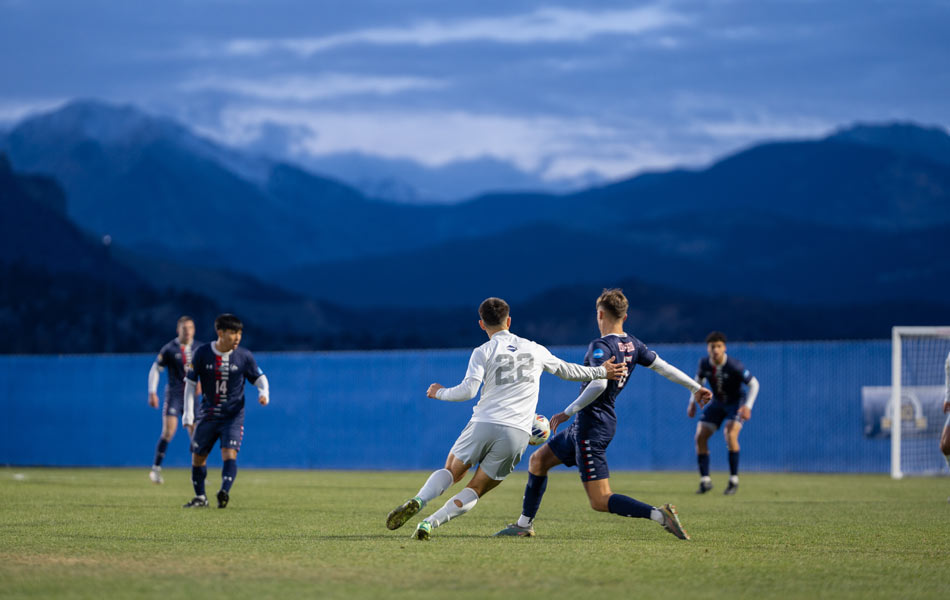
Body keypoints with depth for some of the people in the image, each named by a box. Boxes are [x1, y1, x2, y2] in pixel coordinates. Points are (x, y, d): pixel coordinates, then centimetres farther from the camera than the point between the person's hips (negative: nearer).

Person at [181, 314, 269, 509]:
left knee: (230, 453, -21)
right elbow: (190, 383, 2)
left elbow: (260, 378, 6)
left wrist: (263, 393, -18)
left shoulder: (244, 356, -4)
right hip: (208, 415, 2)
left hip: (233, 415, -2)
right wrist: (188, 412, -3)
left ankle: (224, 492, -33)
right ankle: (200, 497, 24)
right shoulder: (202, 354, -5)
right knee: (198, 456, 8)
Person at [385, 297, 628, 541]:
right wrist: (602, 372, 44)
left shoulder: (483, 352, 5)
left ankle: (418, 501, -13)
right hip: (517, 434, 2)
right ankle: (430, 523, -13)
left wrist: (440, 393, 12)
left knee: (451, 473, 16)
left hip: (484, 424, -2)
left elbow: (468, 390, -7)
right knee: (475, 490, 8)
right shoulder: (535, 350, 16)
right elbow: (567, 371, 30)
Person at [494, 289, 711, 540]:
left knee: (600, 501, -11)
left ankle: (660, 515, -22)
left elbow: (598, 385, -32)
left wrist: (567, 412, -24)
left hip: (592, 428, -10)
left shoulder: (600, 347, -18)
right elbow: (664, 367, 14)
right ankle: (524, 525, 29)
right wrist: (696, 388, 27)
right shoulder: (633, 345, 7)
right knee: (538, 460, 21)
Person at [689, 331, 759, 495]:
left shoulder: (734, 366, -28)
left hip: (736, 402, -5)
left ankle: (734, 480, -16)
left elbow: (754, 384, -19)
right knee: (700, 436, -8)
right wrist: (693, 402, 5)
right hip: (717, 402, 5)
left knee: (730, 434, -28)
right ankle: (705, 480, 3)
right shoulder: (704, 363, -12)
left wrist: (748, 406, -28)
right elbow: (699, 379, 10)